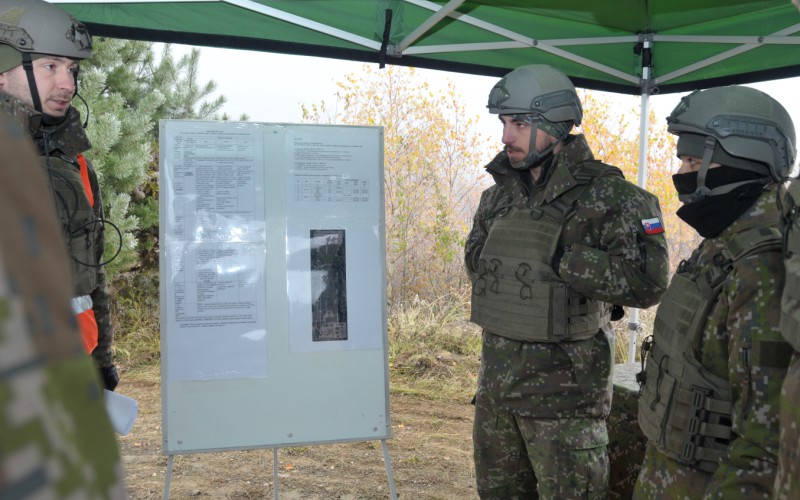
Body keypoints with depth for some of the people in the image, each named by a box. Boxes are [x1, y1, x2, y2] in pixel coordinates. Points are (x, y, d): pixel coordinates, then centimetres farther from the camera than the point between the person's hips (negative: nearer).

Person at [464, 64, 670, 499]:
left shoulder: (606, 196, -15)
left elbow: (647, 282, -22)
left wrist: (560, 258, -22)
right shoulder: (500, 194, 6)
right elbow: (475, 260, 20)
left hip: (564, 391, -6)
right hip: (495, 382, 7)